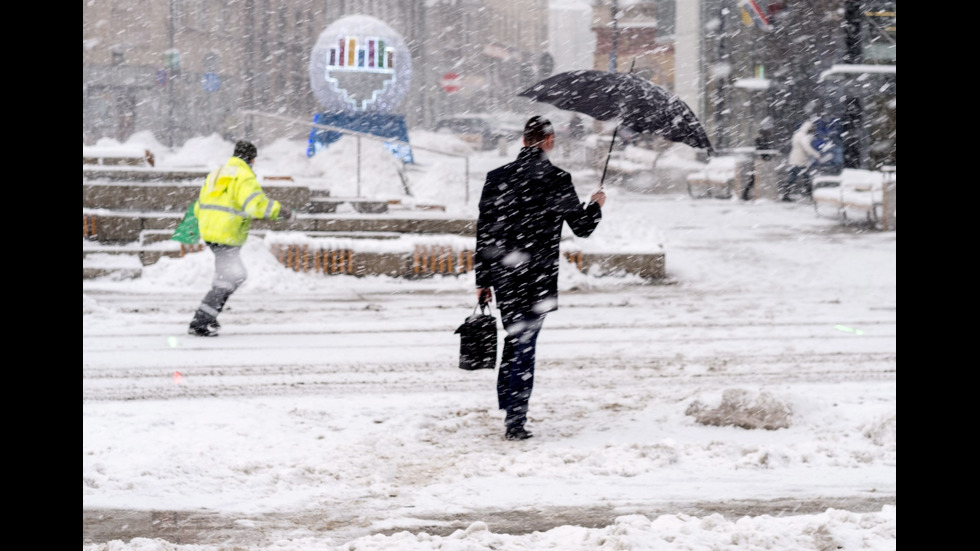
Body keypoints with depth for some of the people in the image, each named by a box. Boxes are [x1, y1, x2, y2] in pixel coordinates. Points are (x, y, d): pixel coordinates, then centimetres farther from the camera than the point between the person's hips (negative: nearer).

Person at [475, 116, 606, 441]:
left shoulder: (497, 178, 4)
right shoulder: (557, 179, -9)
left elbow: (483, 232, 7)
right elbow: (582, 227, -2)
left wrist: (482, 280, 14)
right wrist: (596, 205, 20)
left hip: (502, 276, 5)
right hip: (536, 279, -4)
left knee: (513, 341, 19)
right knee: (524, 345, -3)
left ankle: (508, 410, 23)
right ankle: (515, 422, -4)